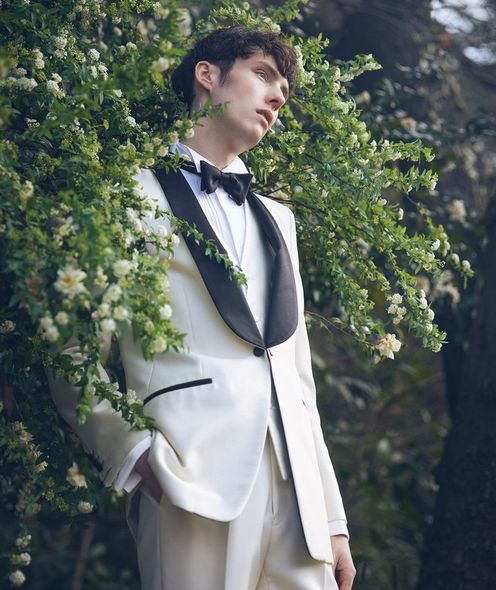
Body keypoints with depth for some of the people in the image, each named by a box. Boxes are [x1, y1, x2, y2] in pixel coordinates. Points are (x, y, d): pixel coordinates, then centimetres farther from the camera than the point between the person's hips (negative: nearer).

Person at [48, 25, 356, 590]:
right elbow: (72, 354, 3)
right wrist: (130, 451, -14)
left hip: (296, 481, 5)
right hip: (194, 477, -5)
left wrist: (332, 517, 14)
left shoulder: (277, 219, 27)